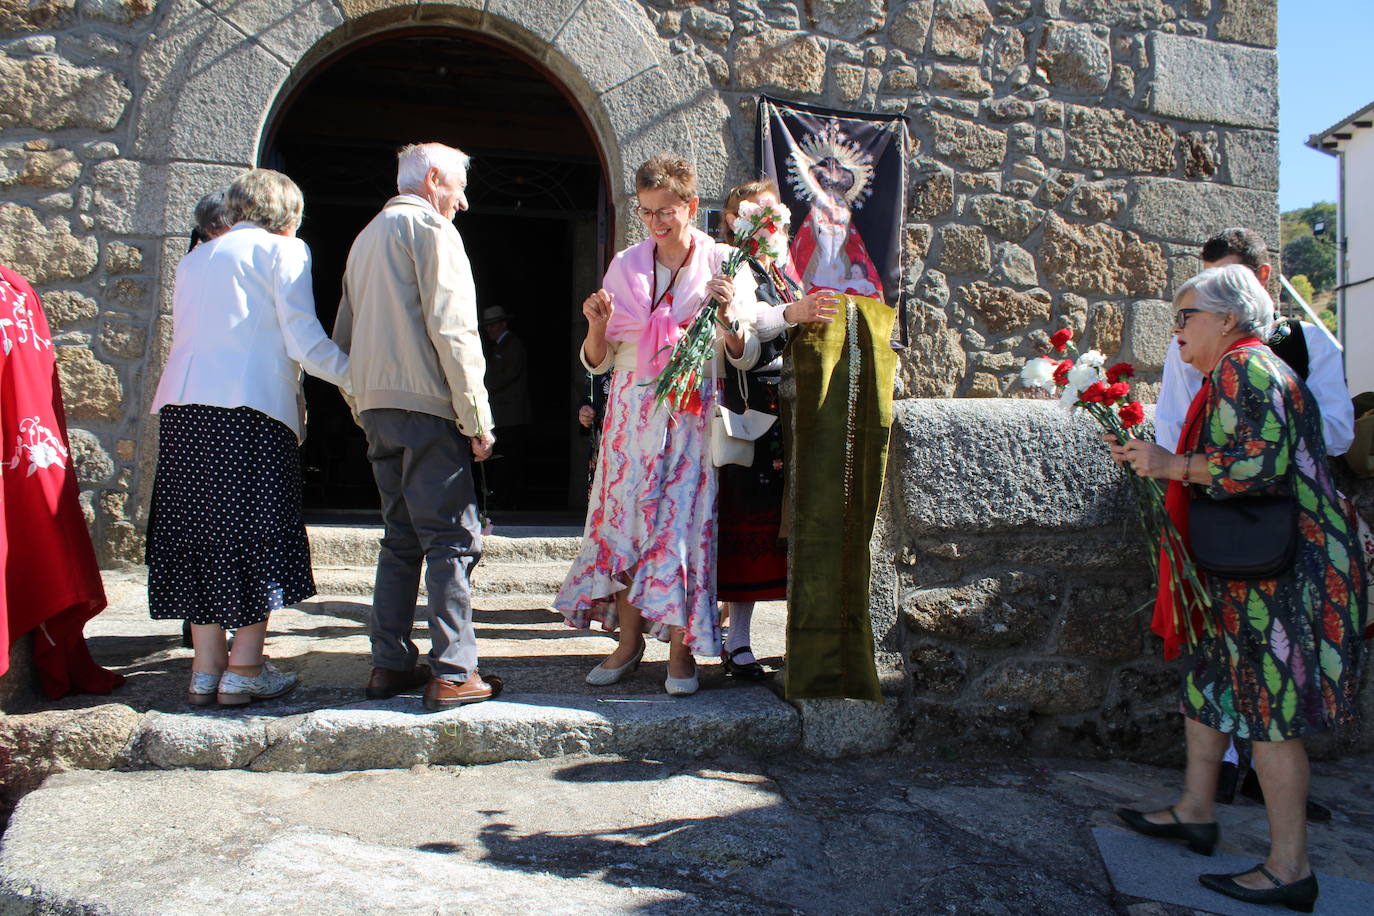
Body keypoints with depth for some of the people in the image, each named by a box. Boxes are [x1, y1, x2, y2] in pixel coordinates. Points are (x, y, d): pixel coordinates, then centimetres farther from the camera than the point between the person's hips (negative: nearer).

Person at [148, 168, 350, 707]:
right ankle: (243, 670, -1)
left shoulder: (196, 257, 24)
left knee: (199, 530, 7)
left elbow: (183, 334, 22)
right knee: (257, 534, -1)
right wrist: (362, 375, 7)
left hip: (181, 402, 7)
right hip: (249, 407, -7)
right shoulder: (282, 251, 3)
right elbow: (304, 343, -5)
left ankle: (206, 670, 9)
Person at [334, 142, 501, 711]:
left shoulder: (367, 236, 23)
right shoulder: (430, 227, -3)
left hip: (376, 407, 8)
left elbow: (344, 335, 24)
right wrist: (476, 417, -13)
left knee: (400, 538, 12)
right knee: (452, 537, -7)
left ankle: (389, 665, 13)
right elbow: (451, 327, -14)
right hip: (426, 405, -8)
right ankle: (452, 673, -9)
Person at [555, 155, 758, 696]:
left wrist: (727, 317, -21)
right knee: (623, 515, 0)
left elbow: (745, 356, -2)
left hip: (693, 414, -3)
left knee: (683, 519, -7)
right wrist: (597, 326, -11)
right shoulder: (625, 266, 10)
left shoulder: (723, 265, 1)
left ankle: (680, 649, 2)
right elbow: (598, 362, 10)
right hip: (632, 411, 3)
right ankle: (629, 640, 13)